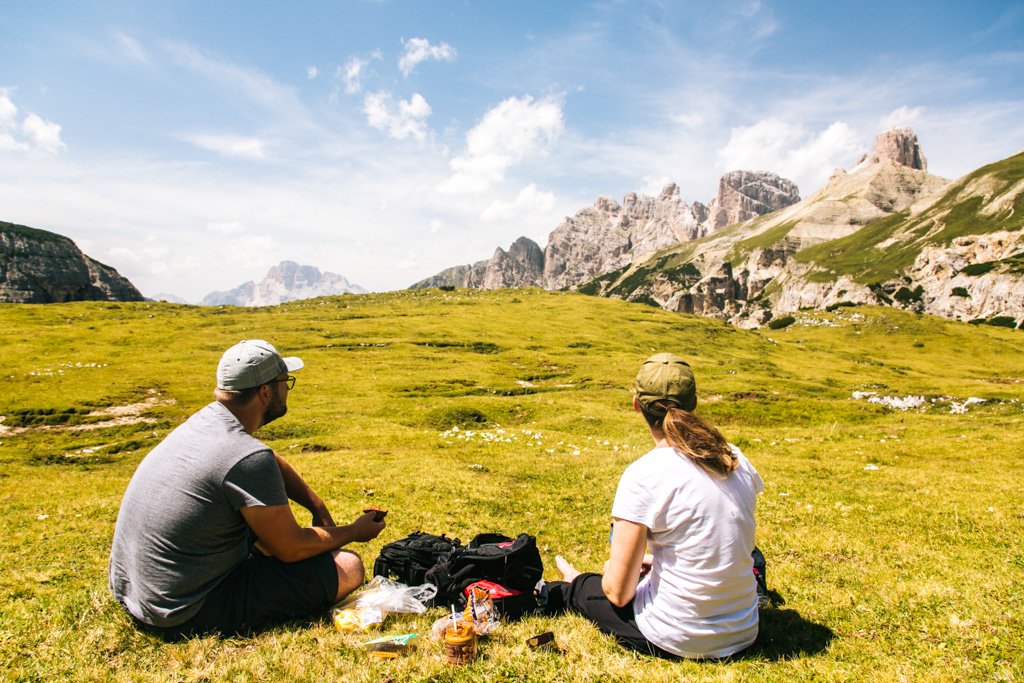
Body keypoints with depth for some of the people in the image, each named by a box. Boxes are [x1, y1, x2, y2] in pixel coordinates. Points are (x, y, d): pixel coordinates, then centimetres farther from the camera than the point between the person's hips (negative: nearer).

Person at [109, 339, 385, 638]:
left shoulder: (203, 420, 0)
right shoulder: (247, 458, -27)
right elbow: (291, 548, -16)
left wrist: (319, 508, 9)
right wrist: (354, 531, -1)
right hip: (184, 618, -9)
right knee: (348, 567, -11)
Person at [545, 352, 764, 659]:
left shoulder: (642, 476, -22)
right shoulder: (734, 457, -4)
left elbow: (618, 592, -16)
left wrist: (613, 572, 7)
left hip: (677, 641, -5)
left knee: (583, 588, 21)